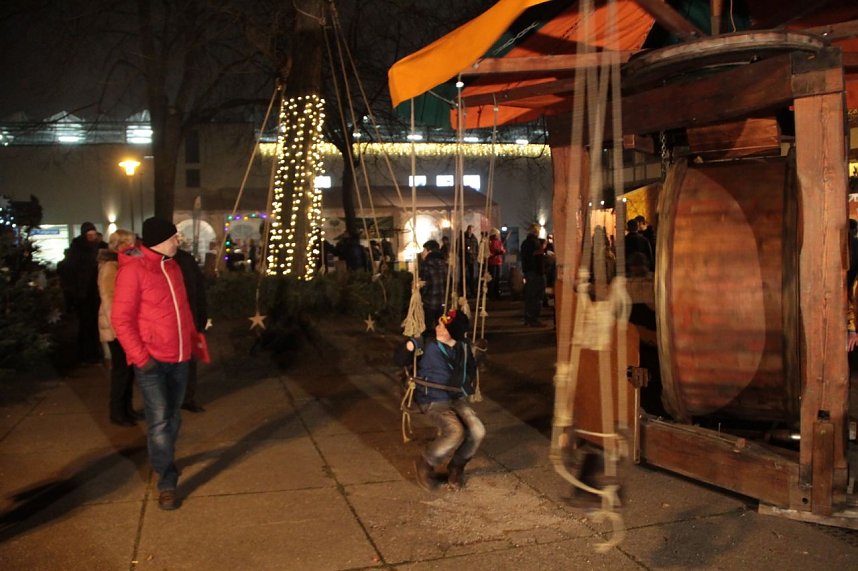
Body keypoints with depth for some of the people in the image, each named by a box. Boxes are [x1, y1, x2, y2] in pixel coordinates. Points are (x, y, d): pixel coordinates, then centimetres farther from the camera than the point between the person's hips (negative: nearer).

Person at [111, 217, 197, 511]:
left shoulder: (172, 266, 11)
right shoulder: (133, 269, -12)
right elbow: (121, 319, -14)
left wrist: (193, 338, 14)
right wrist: (141, 357, -17)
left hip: (179, 356, 7)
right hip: (152, 359, -7)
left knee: (172, 417, 16)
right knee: (160, 420, -6)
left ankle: (164, 461, 36)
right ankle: (167, 483, 3)